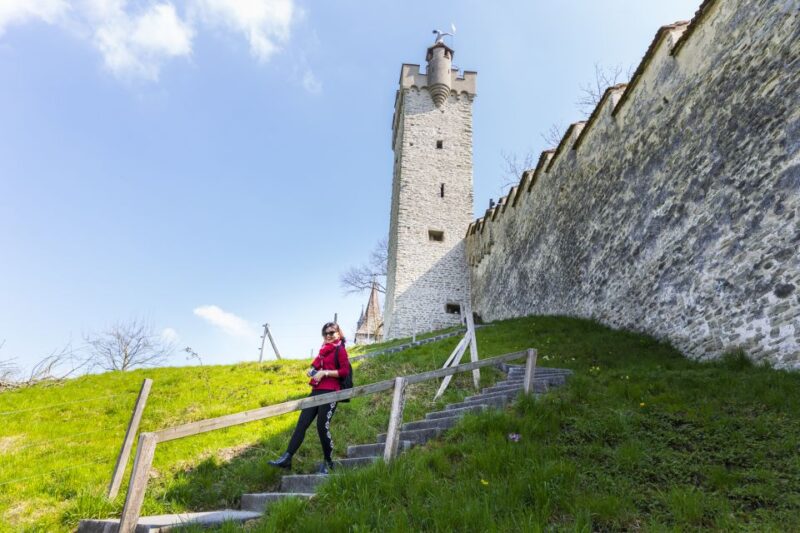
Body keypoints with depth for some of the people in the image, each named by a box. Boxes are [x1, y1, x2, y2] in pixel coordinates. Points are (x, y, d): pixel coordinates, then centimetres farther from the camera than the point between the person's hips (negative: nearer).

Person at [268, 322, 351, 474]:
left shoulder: (340, 349, -1)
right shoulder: (324, 350, 21)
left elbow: (345, 370, -12)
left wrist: (325, 373, -17)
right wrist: (311, 371, 13)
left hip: (330, 393, -7)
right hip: (316, 391, 8)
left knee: (322, 426, -9)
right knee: (302, 423, -2)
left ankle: (328, 462, 8)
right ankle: (287, 458, -4)